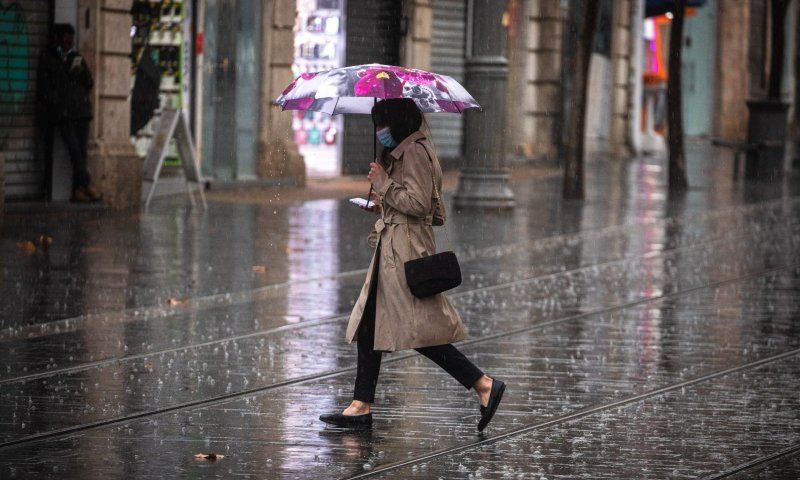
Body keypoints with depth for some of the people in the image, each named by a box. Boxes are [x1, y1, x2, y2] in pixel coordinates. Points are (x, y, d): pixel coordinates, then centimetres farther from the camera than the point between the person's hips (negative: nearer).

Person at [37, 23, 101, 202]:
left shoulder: (77, 58, 19)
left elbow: (89, 85, 19)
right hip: (62, 113, -5)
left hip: (82, 111, 5)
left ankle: (77, 190, 0)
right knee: (74, 151, -16)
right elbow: (43, 87, 6)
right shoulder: (47, 58, 6)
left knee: (81, 152, -1)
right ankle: (87, 185, -21)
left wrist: (82, 72, 0)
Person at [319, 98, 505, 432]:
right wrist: (384, 205, 20)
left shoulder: (414, 152, -13)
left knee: (420, 331, -11)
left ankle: (485, 386, -8)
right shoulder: (404, 151, 19)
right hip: (392, 253, 11)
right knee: (369, 326, 9)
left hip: (407, 253, -11)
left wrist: (383, 183, -12)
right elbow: (434, 212, 22)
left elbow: (419, 204, -21)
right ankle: (361, 407, 10)